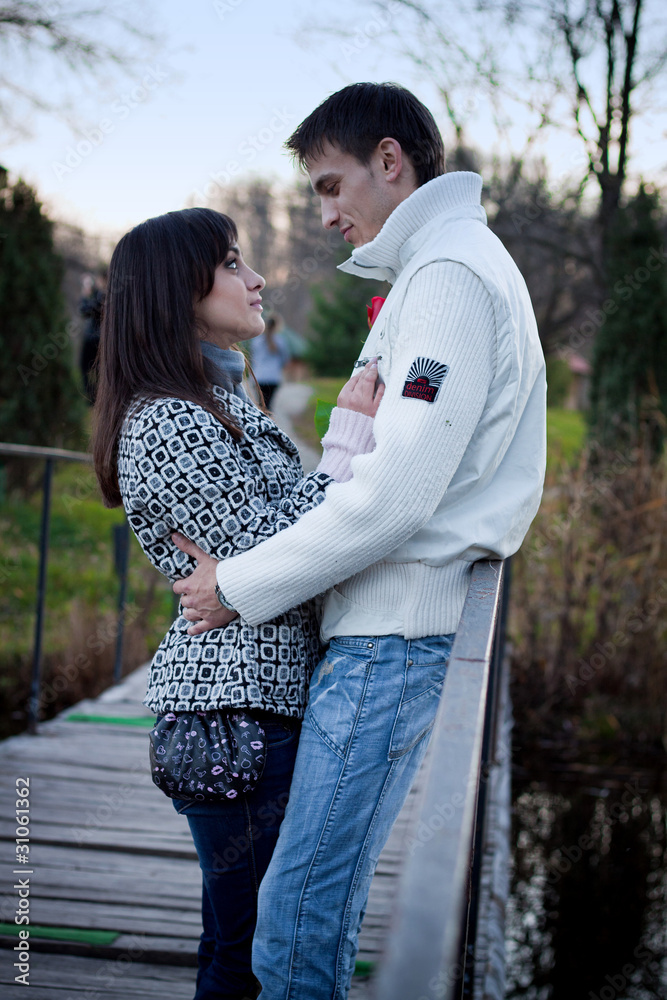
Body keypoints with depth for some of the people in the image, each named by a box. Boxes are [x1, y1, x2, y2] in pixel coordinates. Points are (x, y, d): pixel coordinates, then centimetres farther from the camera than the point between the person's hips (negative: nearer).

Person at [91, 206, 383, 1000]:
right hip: (235, 704, -10)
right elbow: (264, 555, -19)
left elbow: (282, 514, 18)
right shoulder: (167, 421, -16)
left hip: (276, 689, 10)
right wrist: (350, 435, -14)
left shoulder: (223, 398, 15)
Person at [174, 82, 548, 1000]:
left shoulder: (451, 274, -10)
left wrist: (241, 586, -10)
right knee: (322, 918, 12)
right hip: (388, 625, 10)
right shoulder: (449, 270, 23)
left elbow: (399, 492, -19)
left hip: (398, 636, -10)